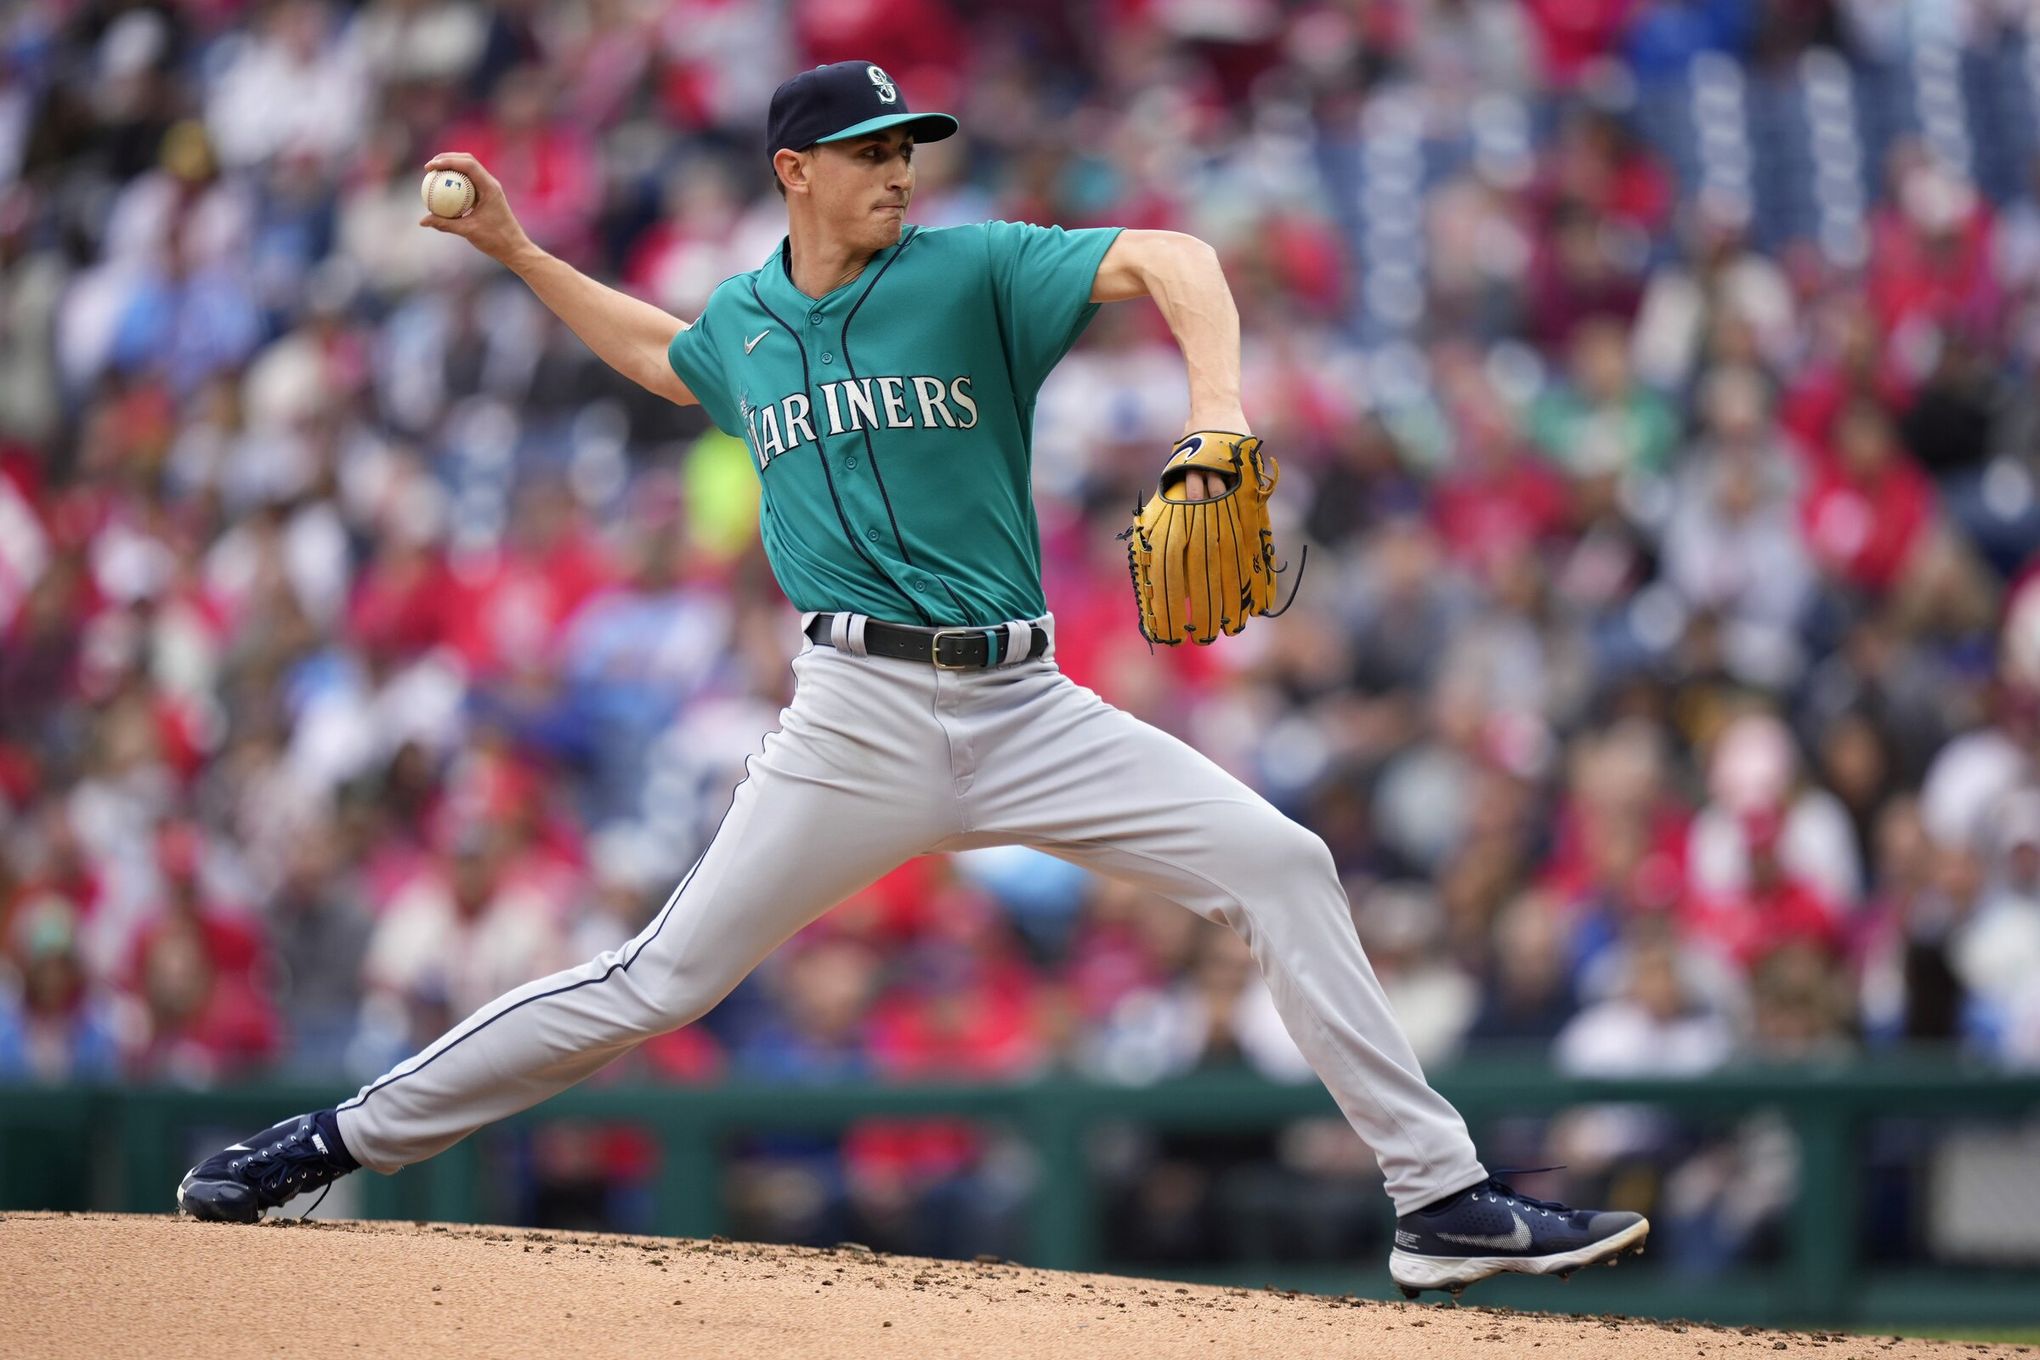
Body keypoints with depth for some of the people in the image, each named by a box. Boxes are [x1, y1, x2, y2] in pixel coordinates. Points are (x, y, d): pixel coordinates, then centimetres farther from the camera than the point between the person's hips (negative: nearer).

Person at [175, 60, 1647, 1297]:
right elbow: (658, 354, 36)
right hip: (862, 721, 0)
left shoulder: (972, 270, 0)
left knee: (1281, 864, -13)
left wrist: (1218, 411, -32)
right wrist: (517, 253, 29)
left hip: (1025, 709, 0)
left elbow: (1171, 260, -15)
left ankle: (1442, 1196, -8)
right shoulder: (745, 322, 10)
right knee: (662, 981, -3)